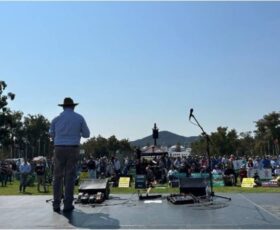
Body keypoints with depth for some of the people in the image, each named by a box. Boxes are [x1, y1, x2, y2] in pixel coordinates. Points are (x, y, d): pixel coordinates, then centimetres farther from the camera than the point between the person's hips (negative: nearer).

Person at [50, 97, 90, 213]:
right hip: (73, 149, -1)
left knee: (58, 177, 8)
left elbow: (52, 135, 15)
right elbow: (86, 134, 9)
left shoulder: (56, 119, 6)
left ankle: (56, 204, 7)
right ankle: (67, 204, 2)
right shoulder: (79, 118, 3)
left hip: (59, 149, 1)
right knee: (70, 177, 2)